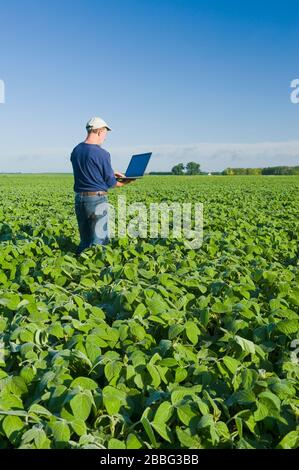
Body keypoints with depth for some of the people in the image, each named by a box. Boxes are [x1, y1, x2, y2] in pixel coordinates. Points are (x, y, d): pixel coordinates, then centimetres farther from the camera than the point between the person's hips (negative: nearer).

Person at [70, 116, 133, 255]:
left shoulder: (75, 151, 7)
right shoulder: (102, 154, -14)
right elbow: (110, 183, -9)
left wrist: (111, 173, 22)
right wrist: (124, 182, 9)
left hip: (79, 198, 7)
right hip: (97, 199, -7)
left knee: (84, 239, 18)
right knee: (99, 240, 4)